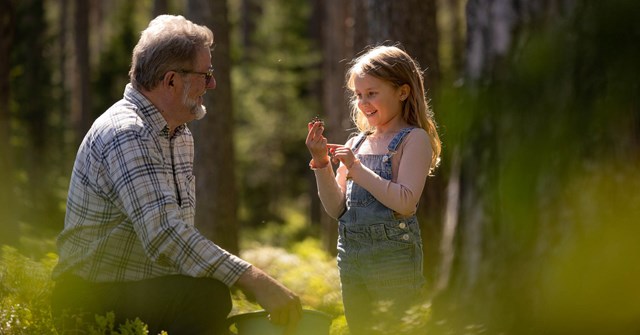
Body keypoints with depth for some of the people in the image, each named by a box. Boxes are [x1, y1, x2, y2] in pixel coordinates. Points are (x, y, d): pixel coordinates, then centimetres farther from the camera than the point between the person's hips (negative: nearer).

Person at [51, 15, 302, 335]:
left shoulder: (182, 137, 13)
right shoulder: (126, 134, -20)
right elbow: (165, 236, -32)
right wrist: (253, 280, -36)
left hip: (151, 286, 9)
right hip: (93, 296, -9)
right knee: (208, 296, -31)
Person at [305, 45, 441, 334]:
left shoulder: (414, 139, -7)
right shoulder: (356, 144, 12)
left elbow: (405, 202, -20)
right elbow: (336, 208, 9)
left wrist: (356, 168, -18)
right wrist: (321, 161, -3)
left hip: (393, 254, -7)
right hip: (351, 254, 7)